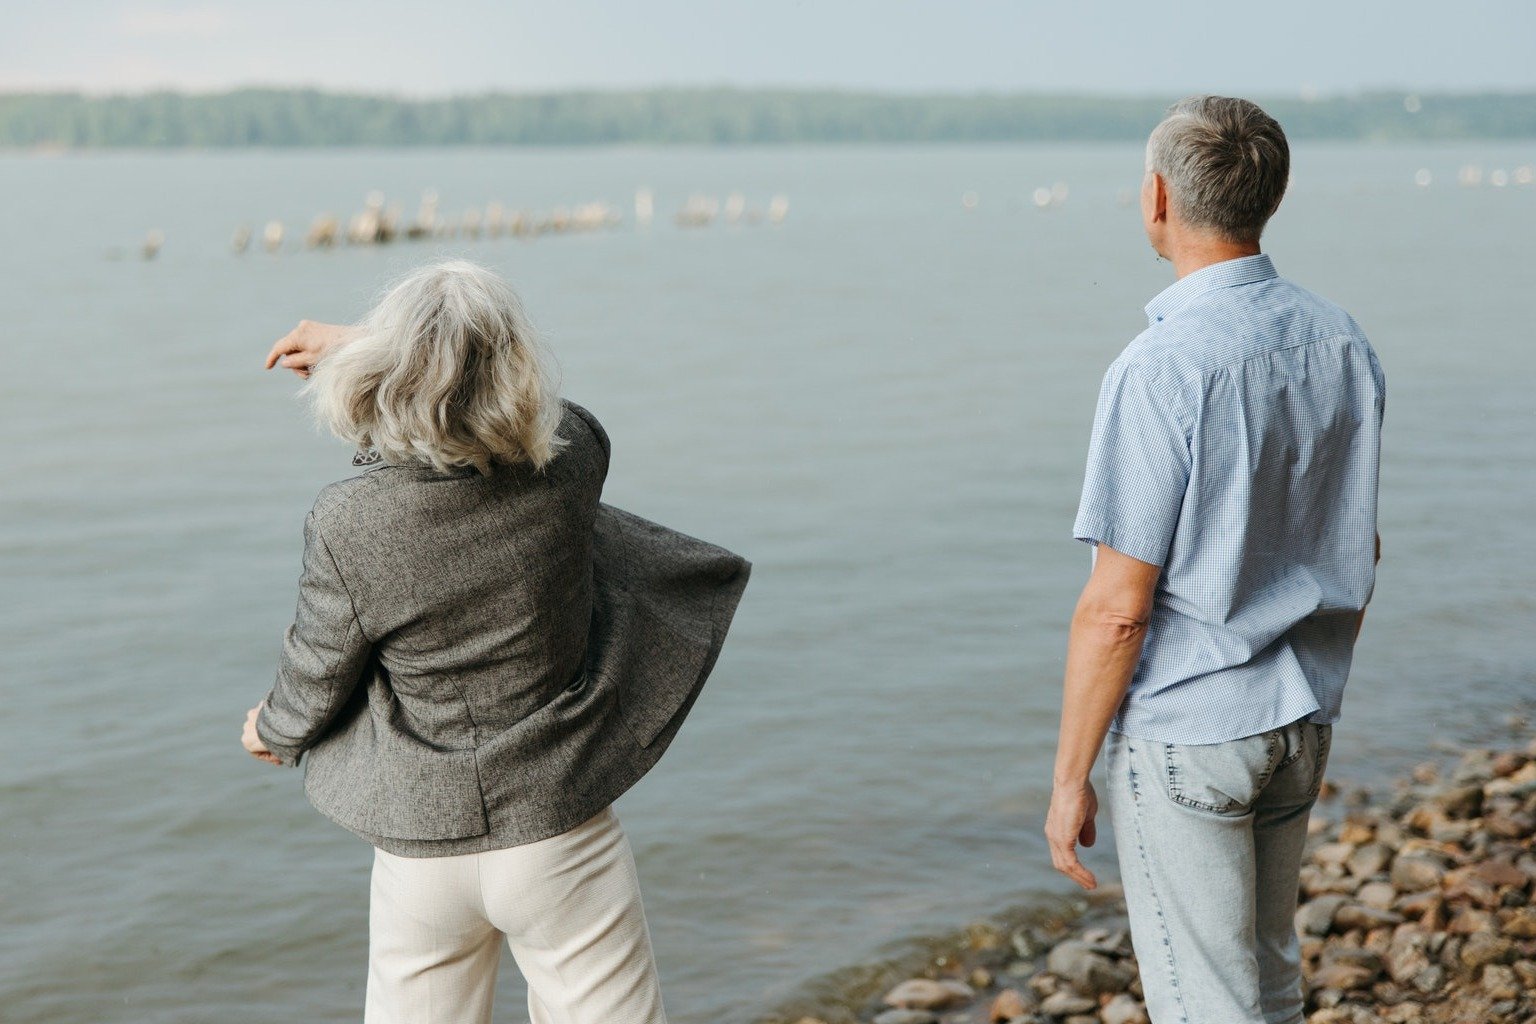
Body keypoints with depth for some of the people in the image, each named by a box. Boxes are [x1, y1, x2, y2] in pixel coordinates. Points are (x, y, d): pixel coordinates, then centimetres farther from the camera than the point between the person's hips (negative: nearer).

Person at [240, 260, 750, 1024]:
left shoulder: (346, 528, -18)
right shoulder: (567, 466, -15)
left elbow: (316, 683, -3)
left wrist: (273, 733, 21)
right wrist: (355, 344, 14)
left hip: (422, 851, 0)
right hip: (561, 838, 0)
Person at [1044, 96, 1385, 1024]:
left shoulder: (1162, 368, -21)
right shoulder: (1342, 343, 2)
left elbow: (1118, 607, -19)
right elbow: (1361, 550, 12)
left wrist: (1070, 776, -10)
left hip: (1182, 735, -7)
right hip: (1302, 722, 8)